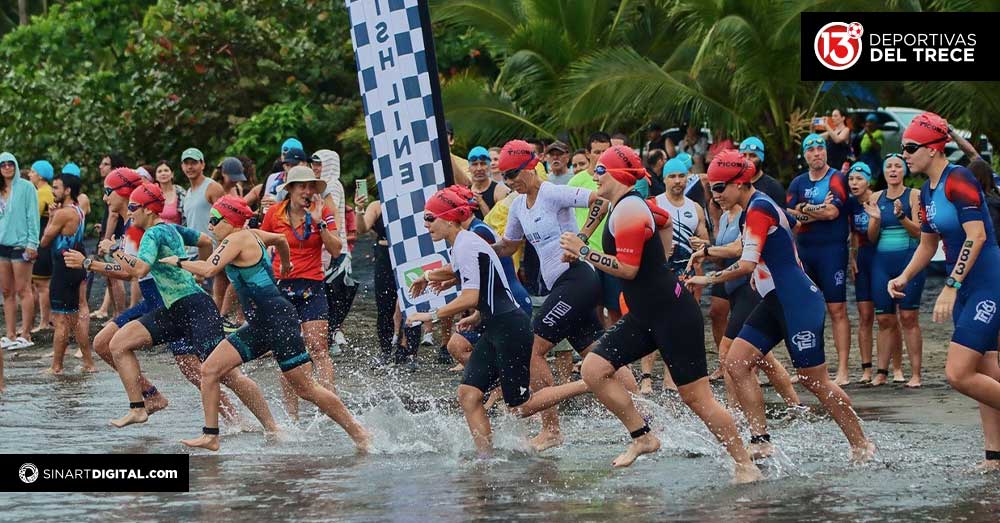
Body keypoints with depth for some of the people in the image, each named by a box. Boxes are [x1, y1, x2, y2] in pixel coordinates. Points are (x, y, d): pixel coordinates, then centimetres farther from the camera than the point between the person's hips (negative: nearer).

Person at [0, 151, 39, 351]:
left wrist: (32, 243, -13)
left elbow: (33, 216, -7)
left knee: (23, 291, -6)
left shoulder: (26, 187, -4)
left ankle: (25, 335, -4)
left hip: (20, 244, -6)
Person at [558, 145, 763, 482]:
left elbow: (627, 268, -22)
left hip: (672, 314, -10)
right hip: (646, 316, 10)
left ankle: (746, 466, 1)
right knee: (593, 369, -2)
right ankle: (642, 437, 4)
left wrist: (582, 252, -16)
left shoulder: (627, 210, -16)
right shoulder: (630, 204, 14)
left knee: (696, 396, -7)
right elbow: (665, 220, 33)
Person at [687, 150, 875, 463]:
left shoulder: (759, 208, -16)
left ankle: (862, 447, 9)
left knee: (814, 380, -3)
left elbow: (747, 265, -23)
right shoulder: (755, 207, 13)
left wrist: (708, 279, -13)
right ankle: (761, 442, 0)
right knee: (736, 362, 1)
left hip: (798, 303, -10)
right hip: (776, 303, 10)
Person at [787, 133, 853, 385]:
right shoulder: (798, 183, 13)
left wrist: (805, 210, -3)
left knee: (837, 310, -8)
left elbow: (833, 211, -15)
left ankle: (843, 369, -10)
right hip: (804, 251, 5)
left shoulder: (837, 179, -2)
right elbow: (790, 217, 2)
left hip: (832, 249, -5)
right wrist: (820, 211, -10)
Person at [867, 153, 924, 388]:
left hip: (909, 260, -4)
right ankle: (881, 372, 8)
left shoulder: (914, 195, 1)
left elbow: (918, 231, -5)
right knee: (884, 319, 3)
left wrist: (901, 216, -21)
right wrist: (876, 219, -9)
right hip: (882, 262, 4)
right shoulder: (877, 198, 12)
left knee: (909, 317, -7)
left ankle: (915, 374, -6)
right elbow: (872, 238, 11)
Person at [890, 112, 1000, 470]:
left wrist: (951, 287, -25)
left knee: (958, 374, -16)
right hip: (966, 291, 10)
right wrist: (904, 277, 10)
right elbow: (928, 244, 25)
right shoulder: (927, 191, 14)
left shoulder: (958, 180, -15)